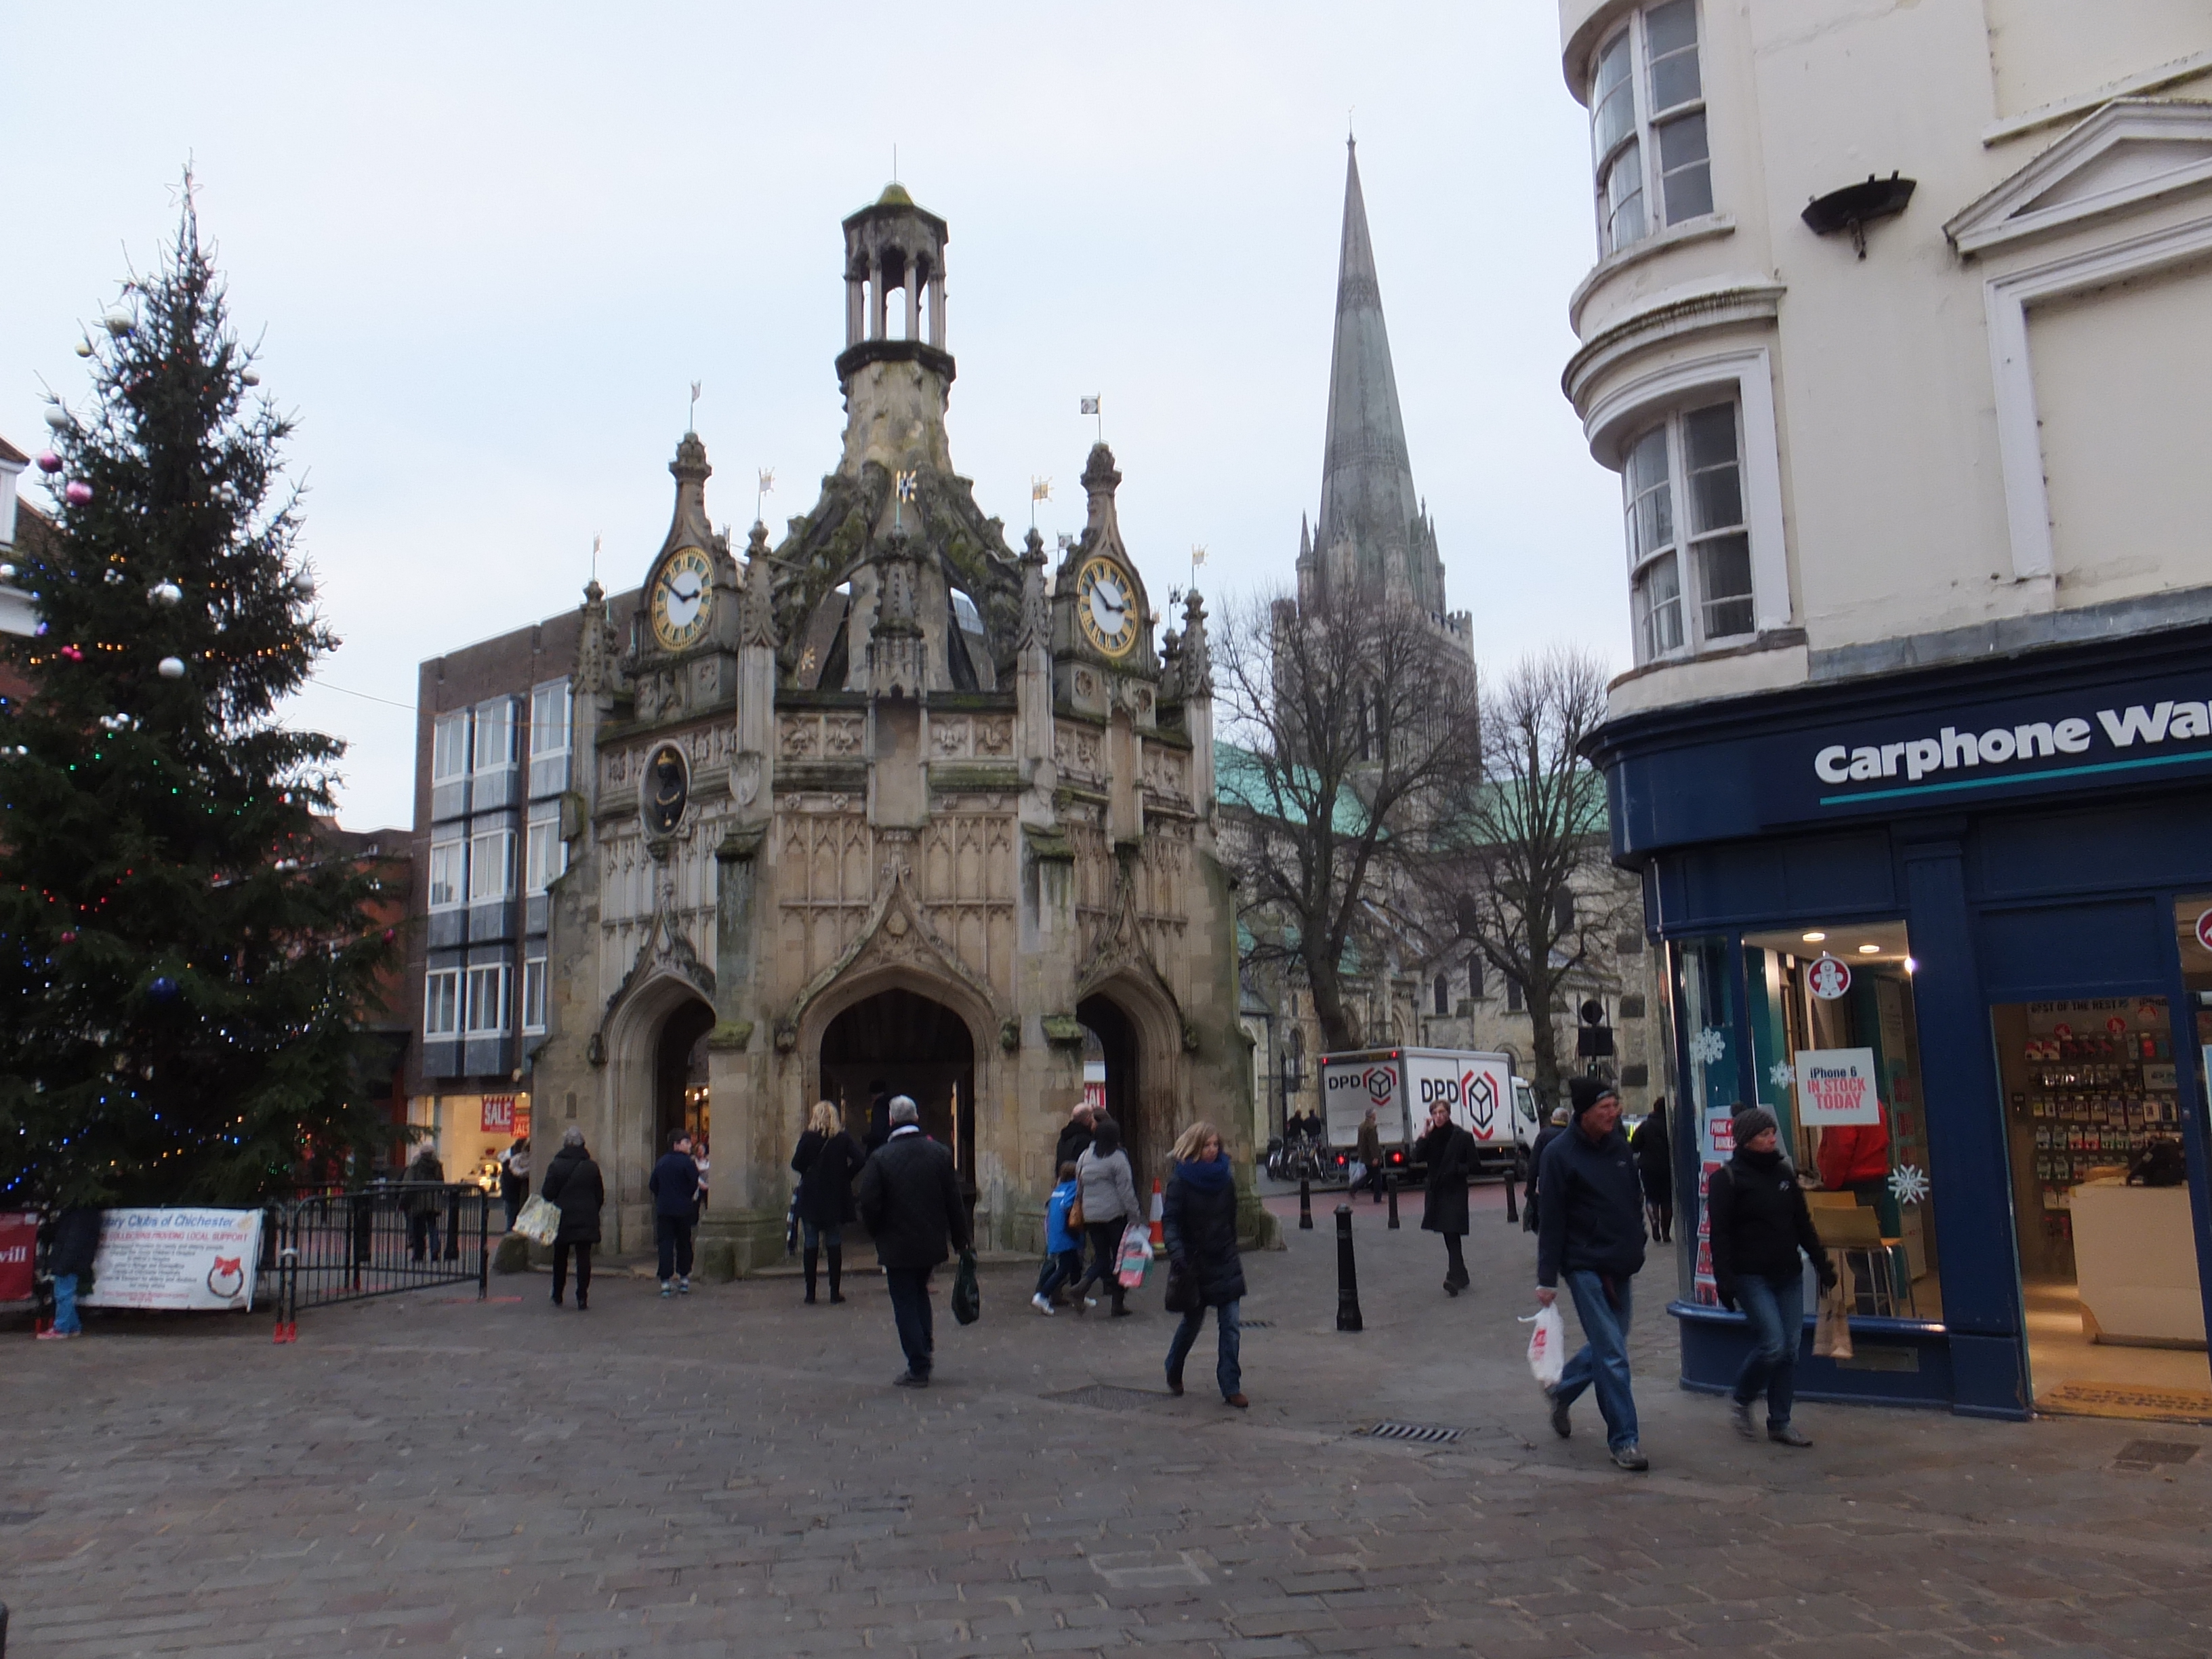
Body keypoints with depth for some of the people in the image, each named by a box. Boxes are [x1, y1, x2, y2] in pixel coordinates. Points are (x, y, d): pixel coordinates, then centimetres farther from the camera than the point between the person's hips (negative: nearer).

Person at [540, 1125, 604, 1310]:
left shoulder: (556, 1166, -7)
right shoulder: (592, 1167, -1)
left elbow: (547, 1193, -7)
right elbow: (600, 1196, 4)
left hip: (562, 1219, 0)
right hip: (586, 1220, 0)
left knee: (560, 1259, 15)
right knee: (583, 1258, 1)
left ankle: (557, 1296, 24)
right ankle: (582, 1298, -4)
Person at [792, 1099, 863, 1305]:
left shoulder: (808, 1138, -6)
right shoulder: (844, 1137, -3)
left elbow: (796, 1163, -10)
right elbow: (860, 1159, -12)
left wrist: (810, 1170, 10)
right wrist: (846, 1176, 1)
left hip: (811, 1197, -1)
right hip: (837, 1197, 1)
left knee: (811, 1244, 6)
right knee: (835, 1244, 8)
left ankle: (810, 1293, 7)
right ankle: (835, 1292, 7)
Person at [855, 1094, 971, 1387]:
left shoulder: (880, 1158, -13)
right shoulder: (939, 1153, -2)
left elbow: (869, 1204, -13)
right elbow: (954, 1201, 1)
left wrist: (878, 1234, 6)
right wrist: (960, 1239, 10)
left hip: (898, 1245, -4)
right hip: (932, 1242, 4)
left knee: (906, 1304, 3)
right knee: (920, 1293, 25)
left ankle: (918, 1368, 4)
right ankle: (926, 1348, 18)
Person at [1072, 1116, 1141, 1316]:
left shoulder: (1084, 1157, 7)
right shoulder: (1118, 1158, -10)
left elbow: (1079, 1186, 14)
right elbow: (1126, 1189, -11)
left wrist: (1081, 1212, 23)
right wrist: (1133, 1215, -6)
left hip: (1091, 1215, 5)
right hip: (1115, 1215, -5)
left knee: (1101, 1255, 13)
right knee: (1119, 1256, 6)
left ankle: (1085, 1282, -14)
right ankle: (1119, 1303, 6)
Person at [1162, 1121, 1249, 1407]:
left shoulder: (1225, 1177, 3)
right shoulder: (1181, 1179, -11)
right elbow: (1169, 1220, -15)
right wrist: (1177, 1255, -28)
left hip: (1225, 1262, 3)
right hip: (1195, 1263, -3)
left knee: (1230, 1325, -3)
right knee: (1192, 1321, 11)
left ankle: (1231, 1388, 3)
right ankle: (1173, 1373, 36)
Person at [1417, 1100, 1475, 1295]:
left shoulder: (1463, 1137, -4)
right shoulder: (1431, 1137, 9)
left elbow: (1472, 1166, -2)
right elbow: (1419, 1157, -4)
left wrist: (1456, 1169, -18)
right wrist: (1425, 1135, -10)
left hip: (1456, 1192, -5)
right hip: (1437, 1192, 5)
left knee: (1452, 1234, -15)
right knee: (1450, 1236, 12)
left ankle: (1454, 1277, -21)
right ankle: (1461, 1276, 24)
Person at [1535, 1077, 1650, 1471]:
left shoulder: (1619, 1145, 6)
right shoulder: (1560, 1154, -12)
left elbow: (1636, 1199, 18)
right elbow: (1551, 1220, -12)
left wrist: (1635, 1251, 14)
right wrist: (1547, 1279, -12)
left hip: (1620, 1266, 7)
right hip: (1585, 1265, -7)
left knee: (1609, 1345, 17)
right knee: (1612, 1354, -6)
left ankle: (1561, 1391, 40)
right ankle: (1623, 1439, 4)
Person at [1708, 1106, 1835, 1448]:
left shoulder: (1783, 1173, 12)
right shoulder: (1727, 1179, -7)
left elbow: (1803, 1224, 19)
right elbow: (1720, 1234, -10)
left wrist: (1822, 1264, 16)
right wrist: (1724, 1281, -16)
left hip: (1789, 1275, 6)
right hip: (1751, 1276, -6)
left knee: (1790, 1349, 4)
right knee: (1772, 1345, -13)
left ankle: (1780, 1423, 15)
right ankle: (1740, 1401, 11)